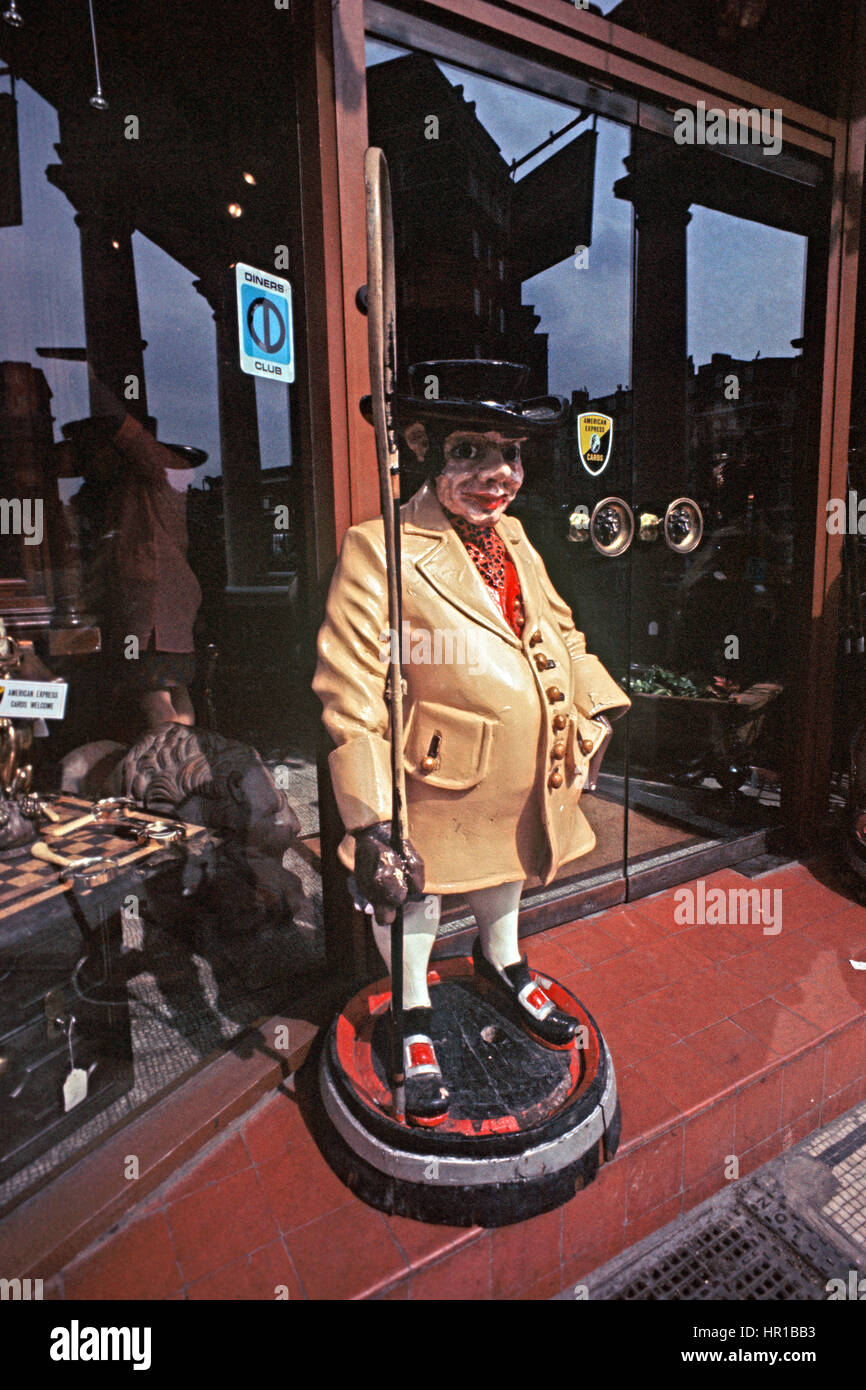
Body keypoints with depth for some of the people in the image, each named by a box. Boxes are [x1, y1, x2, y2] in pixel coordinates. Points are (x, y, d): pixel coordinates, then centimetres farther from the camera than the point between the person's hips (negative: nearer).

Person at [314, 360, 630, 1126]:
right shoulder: (377, 553, -20)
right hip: (432, 780, -7)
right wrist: (372, 818, -24)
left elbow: (557, 629, 17)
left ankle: (501, 963, 59)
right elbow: (351, 693, -22)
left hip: (525, 781, 7)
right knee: (410, 895, 16)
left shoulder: (512, 537, 5)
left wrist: (590, 715, 12)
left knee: (505, 875, 29)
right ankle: (414, 1017, 44)